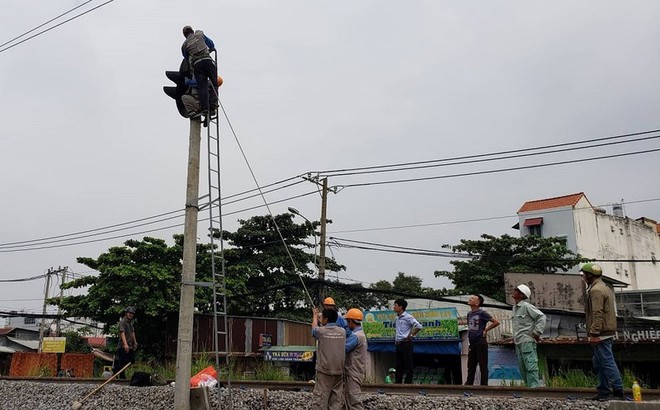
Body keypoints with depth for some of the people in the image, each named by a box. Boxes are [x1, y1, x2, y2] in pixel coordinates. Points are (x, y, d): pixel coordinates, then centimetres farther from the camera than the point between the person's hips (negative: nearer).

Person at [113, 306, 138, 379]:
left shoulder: (131, 322, 17)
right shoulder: (122, 322, -11)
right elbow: (122, 333, -23)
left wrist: (135, 342, 24)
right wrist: (125, 344, -34)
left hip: (130, 346, 9)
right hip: (123, 346, -9)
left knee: (132, 361, 8)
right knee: (123, 363, -4)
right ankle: (122, 377, 4)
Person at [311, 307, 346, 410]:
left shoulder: (321, 331, -8)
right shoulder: (342, 332, 3)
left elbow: (314, 328, 17)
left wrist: (315, 315, 37)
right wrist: (320, 316, 40)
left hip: (324, 372, -4)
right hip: (339, 372, 4)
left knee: (319, 401, -1)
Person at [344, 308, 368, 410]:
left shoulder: (355, 336, -21)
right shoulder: (360, 333, 13)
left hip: (354, 372, -10)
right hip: (354, 371, 10)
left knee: (354, 399, -7)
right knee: (350, 398, 16)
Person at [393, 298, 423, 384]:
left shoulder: (408, 317, -11)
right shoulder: (397, 318, 13)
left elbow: (419, 326, -20)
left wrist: (411, 335, -14)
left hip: (406, 344, -8)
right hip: (398, 344, 8)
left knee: (408, 366, -3)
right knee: (398, 366, 10)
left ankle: (408, 384, -2)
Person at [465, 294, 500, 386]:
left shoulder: (482, 313, -7)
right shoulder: (469, 314, 14)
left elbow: (496, 322, -7)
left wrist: (486, 330, -4)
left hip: (480, 343, -7)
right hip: (472, 343, 7)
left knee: (483, 365, -2)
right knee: (471, 366, 9)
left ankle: (484, 385, 2)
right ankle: (468, 384, 12)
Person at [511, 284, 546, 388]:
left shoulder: (526, 306, -10)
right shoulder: (515, 307, 16)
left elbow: (542, 316, -13)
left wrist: (537, 332, -14)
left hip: (527, 341, -9)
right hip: (518, 342, 9)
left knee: (530, 366, -11)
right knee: (522, 367, 10)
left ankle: (534, 386, -11)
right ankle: (529, 386, 17)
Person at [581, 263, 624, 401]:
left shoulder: (596, 290, -14)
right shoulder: (605, 288, 19)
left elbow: (597, 314, -21)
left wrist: (594, 334, -22)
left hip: (601, 334, -11)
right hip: (608, 332, 11)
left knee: (607, 362, -8)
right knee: (599, 364, 14)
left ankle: (618, 392, -6)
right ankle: (603, 392, 18)